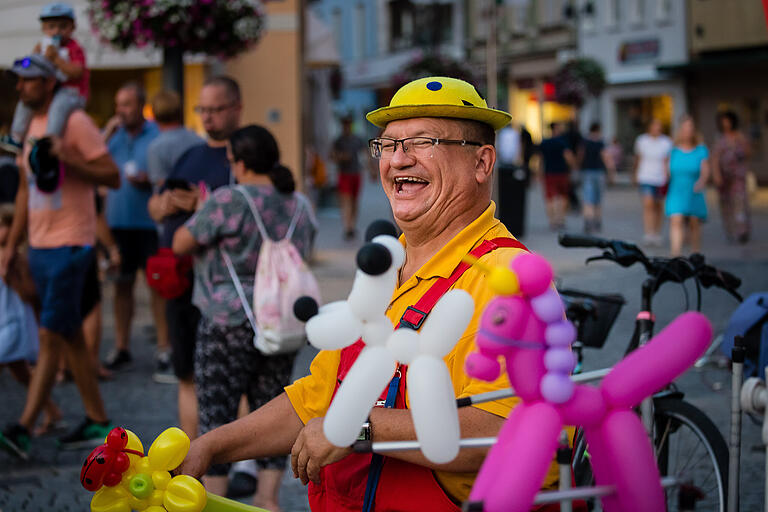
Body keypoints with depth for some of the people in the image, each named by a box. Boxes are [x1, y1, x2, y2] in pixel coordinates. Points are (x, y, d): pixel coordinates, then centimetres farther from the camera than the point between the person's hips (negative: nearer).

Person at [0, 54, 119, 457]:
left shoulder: (75, 123, -10)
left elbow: (113, 177, -13)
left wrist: (68, 159, -25)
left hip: (70, 245, -8)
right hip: (39, 246, 8)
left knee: (50, 336, -8)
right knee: (70, 338, 12)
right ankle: (97, 422, 20)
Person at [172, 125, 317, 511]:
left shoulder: (229, 201, -15)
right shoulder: (300, 206, 6)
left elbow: (181, 244, -8)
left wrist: (200, 216, 11)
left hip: (230, 324, -6)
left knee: (217, 412, 3)